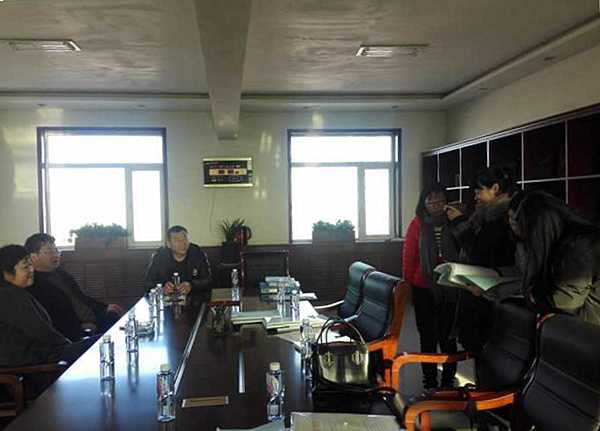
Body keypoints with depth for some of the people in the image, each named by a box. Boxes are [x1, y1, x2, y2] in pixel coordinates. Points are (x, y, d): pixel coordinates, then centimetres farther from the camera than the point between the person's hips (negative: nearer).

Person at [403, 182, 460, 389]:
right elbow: (408, 257, 1)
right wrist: (409, 284, 1)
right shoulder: (417, 224, -2)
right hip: (424, 289, 0)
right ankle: (429, 382, 23)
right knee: (427, 338, 10)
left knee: (448, 338, 9)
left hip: (450, 289, 0)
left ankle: (448, 381, 24)